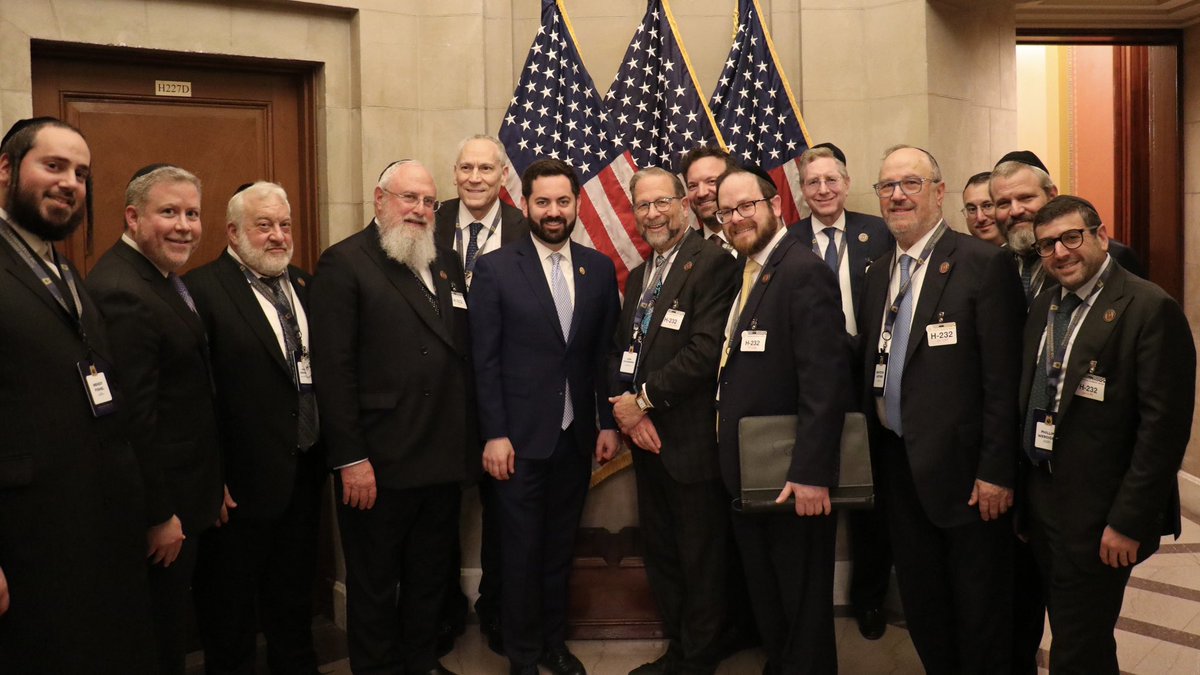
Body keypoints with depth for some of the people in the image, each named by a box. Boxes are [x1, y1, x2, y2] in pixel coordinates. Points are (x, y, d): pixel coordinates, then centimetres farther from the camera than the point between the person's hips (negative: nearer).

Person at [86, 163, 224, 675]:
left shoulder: (162, 277, 10)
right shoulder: (121, 292, -23)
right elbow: (133, 419, -25)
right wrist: (160, 515, -20)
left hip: (185, 496, 10)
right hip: (161, 505, -10)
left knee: (172, 621, 21)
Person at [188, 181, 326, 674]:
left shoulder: (302, 284, 8)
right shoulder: (203, 290, -14)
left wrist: (326, 452, 7)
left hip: (304, 471, 7)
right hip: (244, 482, -6)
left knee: (295, 595, 22)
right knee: (231, 608, 13)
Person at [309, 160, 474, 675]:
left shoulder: (447, 263, 13)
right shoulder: (344, 263, -7)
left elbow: (463, 354, 13)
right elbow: (332, 369, -13)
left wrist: (468, 438, 7)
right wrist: (350, 459, -17)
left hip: (443, 459, 6)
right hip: (378, 463, -6)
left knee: (429, 576, 19)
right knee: (374, 585, 11)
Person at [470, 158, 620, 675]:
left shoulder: (599, 269, 4)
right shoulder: (495, 268, -6)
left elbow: (606, 354, 7)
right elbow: (484, 360, -7)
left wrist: (608, 422, 4)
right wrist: (494, 434, -10)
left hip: (577, 434, 3)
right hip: (521, 436, -3)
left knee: (560, 546, 15)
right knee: (522, 550, 8)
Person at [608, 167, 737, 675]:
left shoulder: (713, 264, -11)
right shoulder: (637, 276, 16)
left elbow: (706, 350, -20)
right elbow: (620, 348, 14)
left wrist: (643, 399, -14)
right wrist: (624, 405, -4)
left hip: (693, 440, -8)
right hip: (646, 440, 8)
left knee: (700, 562, 6)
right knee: (660, 556, 17)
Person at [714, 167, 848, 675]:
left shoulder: (804, 273, -17)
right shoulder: (742, 274, 11)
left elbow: (826, 383, -23)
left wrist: (811, 473, -25)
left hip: (792, 479, -8)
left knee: (802, 607, 8)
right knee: (765, 601, 21)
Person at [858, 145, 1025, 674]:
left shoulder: (984, 264, -11)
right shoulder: (879, 272, 11)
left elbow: (1003, 378, -14)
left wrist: (997, 471, -16)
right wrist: (875, 451, 8)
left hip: (962, 468, -6)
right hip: (898, 466, 6)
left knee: (979, 610, 9)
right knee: (920, 604, 18)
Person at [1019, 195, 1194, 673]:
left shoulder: (1151, 309, -14)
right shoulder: (1044, 306, 9)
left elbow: (1164, 427, -17)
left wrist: (1128, 522, -18)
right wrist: (1022, 490, 10)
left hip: (1097, 514, -7)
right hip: (1040, 503, 7)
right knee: (1068, 631, 19)